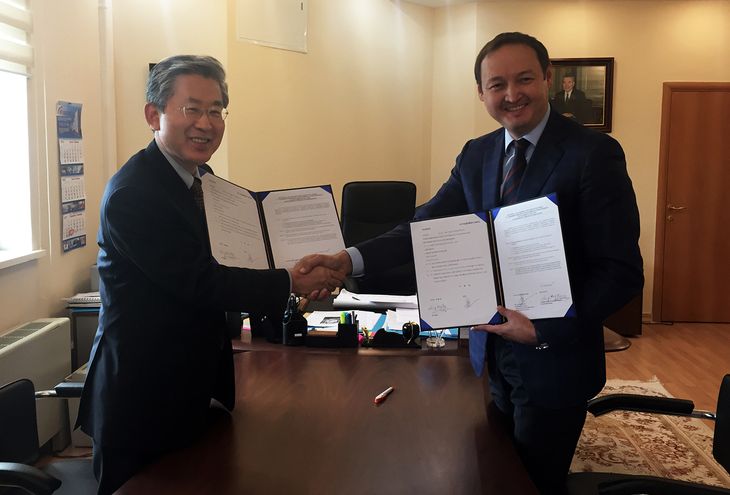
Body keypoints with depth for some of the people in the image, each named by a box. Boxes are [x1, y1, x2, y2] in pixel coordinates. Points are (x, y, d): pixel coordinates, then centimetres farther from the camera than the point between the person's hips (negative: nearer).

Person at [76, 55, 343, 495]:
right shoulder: (133, 192, -22)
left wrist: (303, 272, -6)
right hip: (144, 396, -8)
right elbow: (199, 281, -25)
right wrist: (291, 283, -18)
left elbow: (217, 263, 10)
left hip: (195, 385, 9)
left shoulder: (199, 178, 6)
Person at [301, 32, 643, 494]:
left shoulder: (595, 152, -15)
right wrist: (350, 259, -20)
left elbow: (622, 273, -16)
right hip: (491, 352, 6)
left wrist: (543, 331, -23)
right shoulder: (477, 154, 5)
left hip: (553, 360, -5)